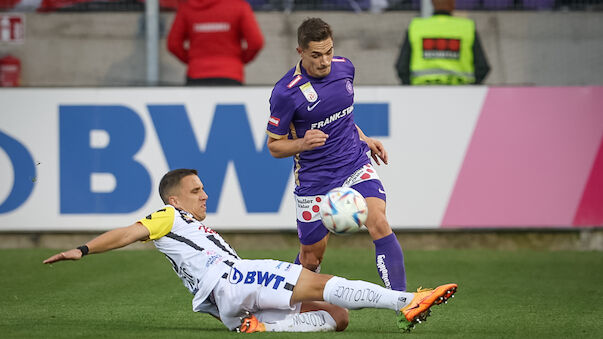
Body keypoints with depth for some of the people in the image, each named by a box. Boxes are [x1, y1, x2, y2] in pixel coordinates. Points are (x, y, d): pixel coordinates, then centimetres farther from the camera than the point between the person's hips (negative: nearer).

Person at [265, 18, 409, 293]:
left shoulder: (344, 67, -1)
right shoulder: (285, 92, -18)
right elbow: (274, 146, -8)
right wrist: (302, 143, -26)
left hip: (355, 165, 3)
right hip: (314, 181, -3)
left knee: (378, 223, -23)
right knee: (311, 258, 7)